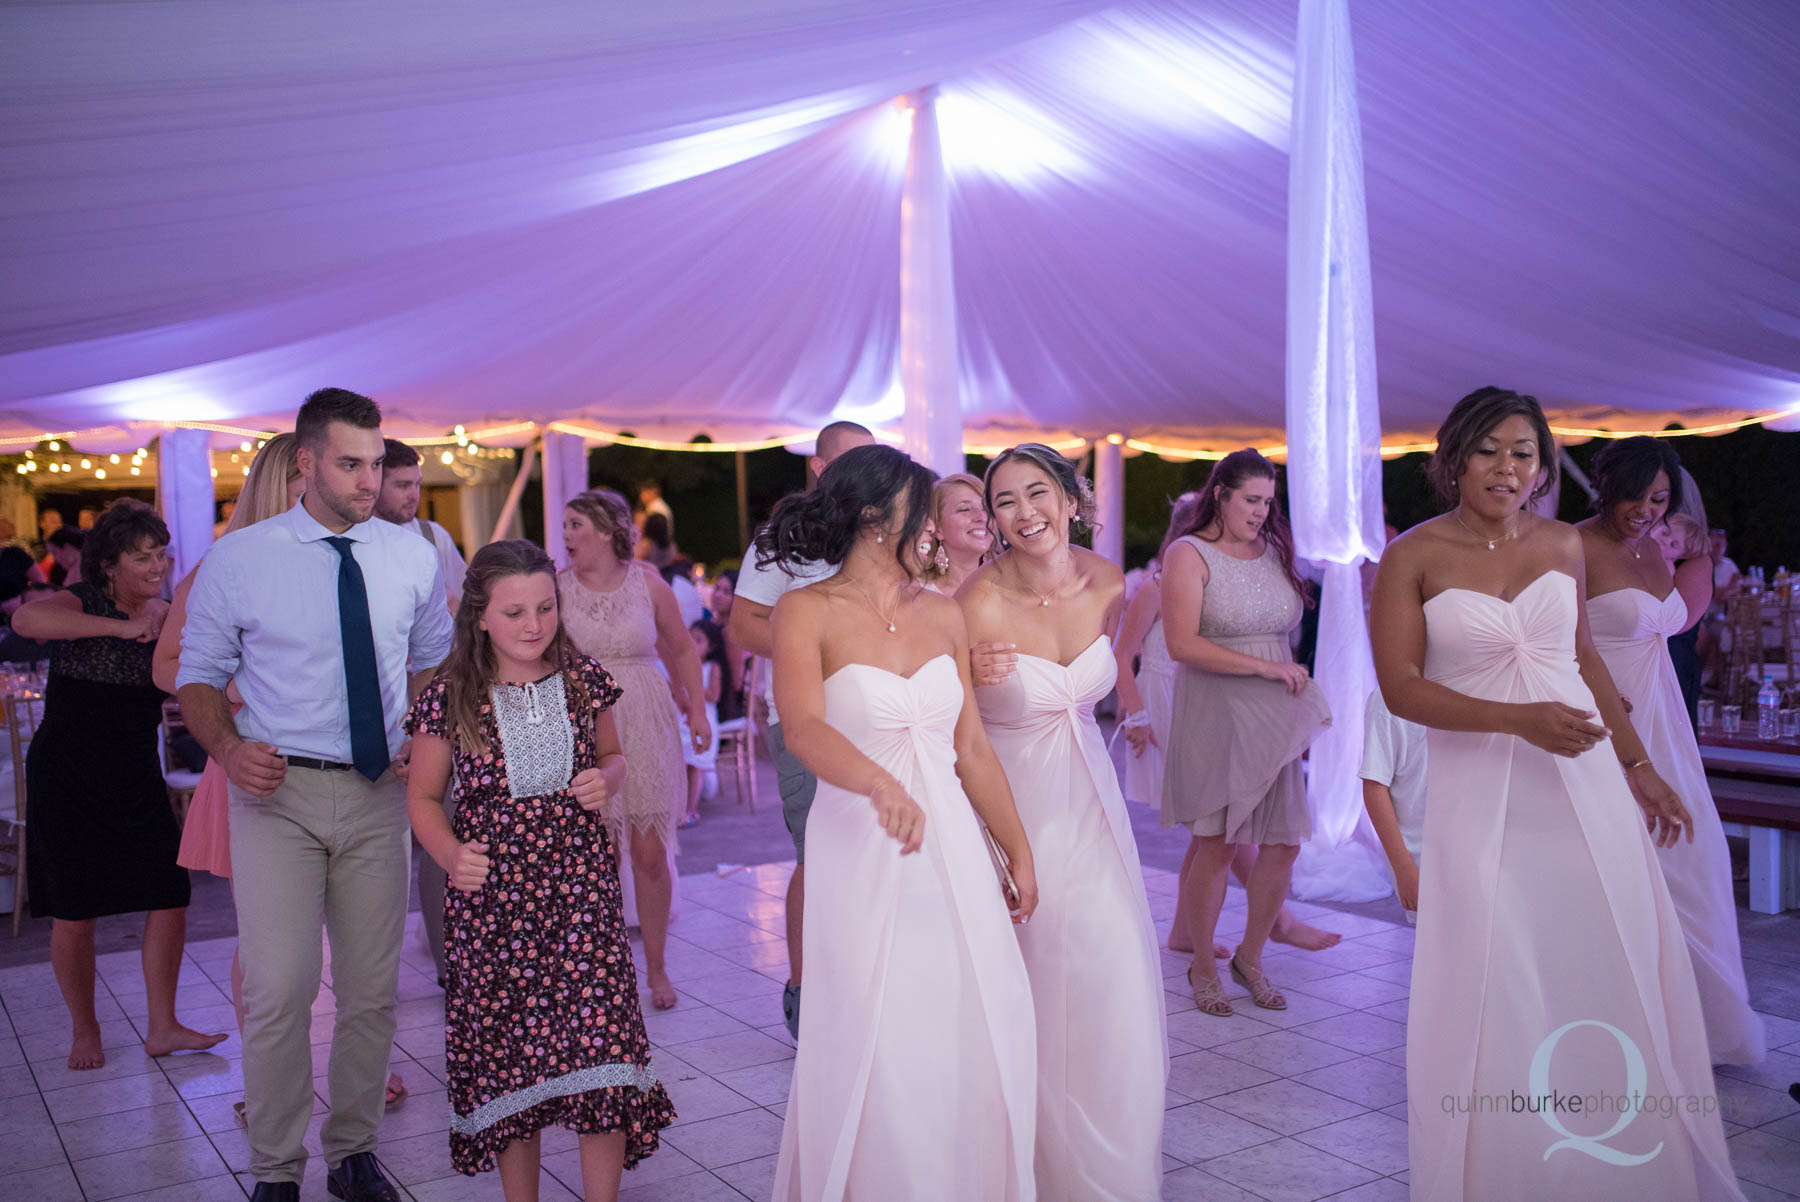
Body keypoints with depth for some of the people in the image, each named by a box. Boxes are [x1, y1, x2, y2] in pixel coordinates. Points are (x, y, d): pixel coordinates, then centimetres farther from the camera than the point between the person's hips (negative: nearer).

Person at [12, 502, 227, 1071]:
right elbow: (25, 619, -33)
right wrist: (122, 627, -36)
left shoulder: (167, 618, 6)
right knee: (74, 912, 3)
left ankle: (162, 1028, 13)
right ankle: (84, 1030, 24)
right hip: (68, 777, -4)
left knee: (170, 897, -1)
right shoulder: (85, 603, -11)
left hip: (137, 778, 5)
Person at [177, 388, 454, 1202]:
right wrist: (227, 747, -15)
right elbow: (199, 674, 3)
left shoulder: (412, 557, 5)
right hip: (279, 790, -2)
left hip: (380, 791, 3)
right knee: (280, 988, -6)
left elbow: (432, 660, 19)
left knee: (372, 987, 9)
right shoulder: (237, 559, -2)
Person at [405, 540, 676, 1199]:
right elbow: (424, 797, 6)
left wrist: (606, 781, -6)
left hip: (582, 887, 1)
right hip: (492, 894, -1)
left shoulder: (584, 679, 2)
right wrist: (450, 854, -12)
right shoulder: (451, 698, -4)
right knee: (508, 1058, 8)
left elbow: (612, 756, 17)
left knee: (602, 1046, -6)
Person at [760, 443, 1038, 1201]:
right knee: (875, 1057, 4)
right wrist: (881, 785, -43)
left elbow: (972, 747, 11)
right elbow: (803, 727, -25)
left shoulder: (942, 613, 7)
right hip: (860, 854, -4)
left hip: (950, 851, 5)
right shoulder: (807, 611, -8)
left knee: (974, 1040, 9)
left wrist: (1019, 852, 12)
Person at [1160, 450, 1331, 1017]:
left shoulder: (1274, 551, 12)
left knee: (1284, 842, 3)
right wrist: (1263, 667, -16)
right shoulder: (1189, 554, -5)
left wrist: (1298, 686, 11)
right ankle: (1202, 966, 17)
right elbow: (1182, 644, -16)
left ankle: (1250, 958, 22)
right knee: (1215, 842, -1)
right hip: (1214, 714, -5)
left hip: (1276, 716, 5)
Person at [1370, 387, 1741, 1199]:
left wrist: (1637, 764, 17)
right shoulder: (1412, 558, -5)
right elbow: (1401, 686, -11)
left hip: (1583, 780, 4)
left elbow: (1585, 660, 17)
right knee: (1494, 983, 2)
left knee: (1615, 966, 7)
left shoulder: (1562, 545, 7)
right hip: (1477, 790, -3)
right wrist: (1520, 720, -20)